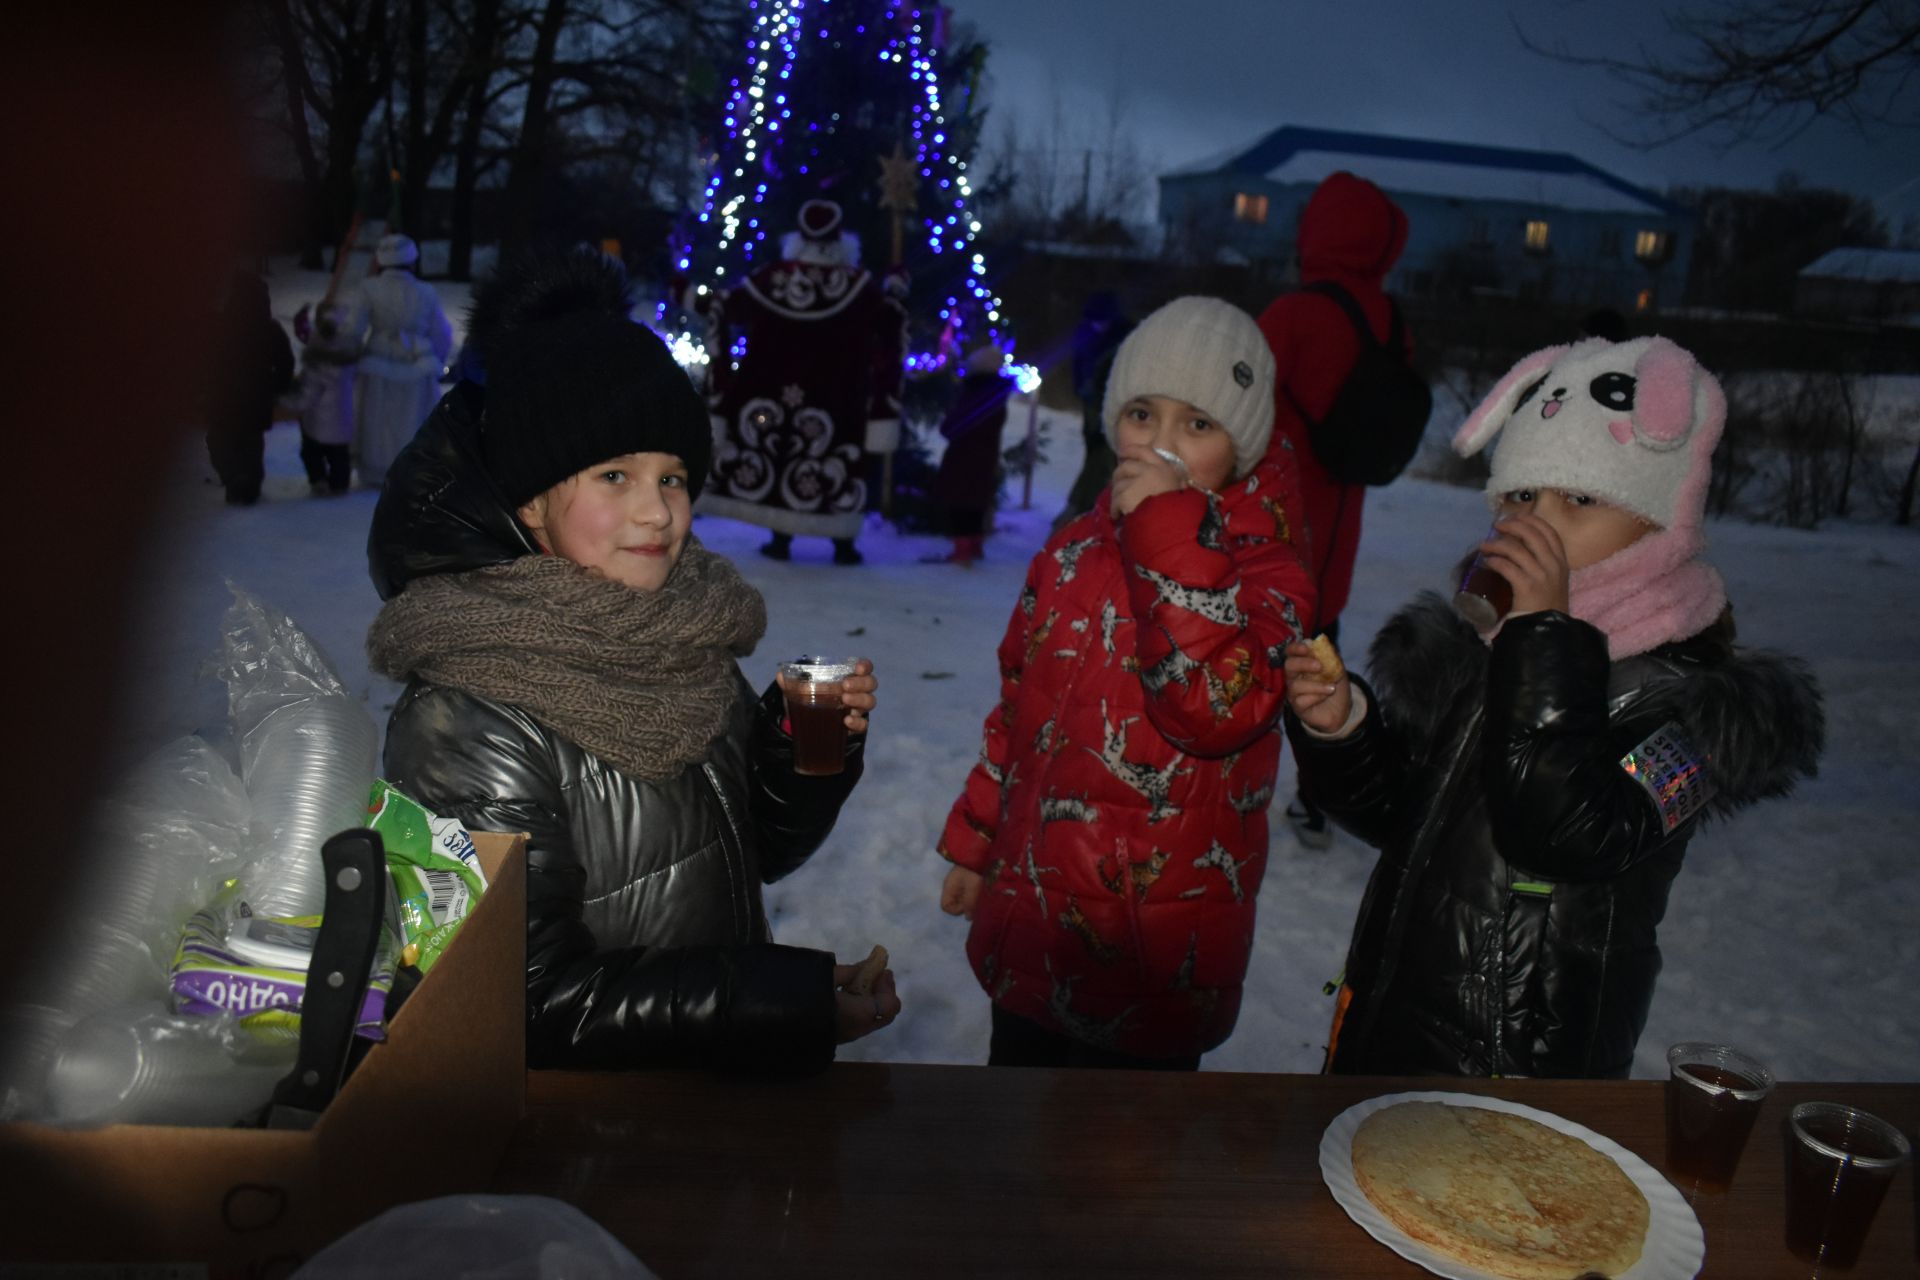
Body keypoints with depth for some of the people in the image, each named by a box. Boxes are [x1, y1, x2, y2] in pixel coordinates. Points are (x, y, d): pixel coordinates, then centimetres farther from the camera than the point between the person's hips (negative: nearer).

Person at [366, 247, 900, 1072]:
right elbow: (535, 1003, -20)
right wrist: (791, 1000, -20)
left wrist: (809, 741, -11)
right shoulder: (472, 726, -21)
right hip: (570, 1118, -5)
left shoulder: (683, 636, -3)